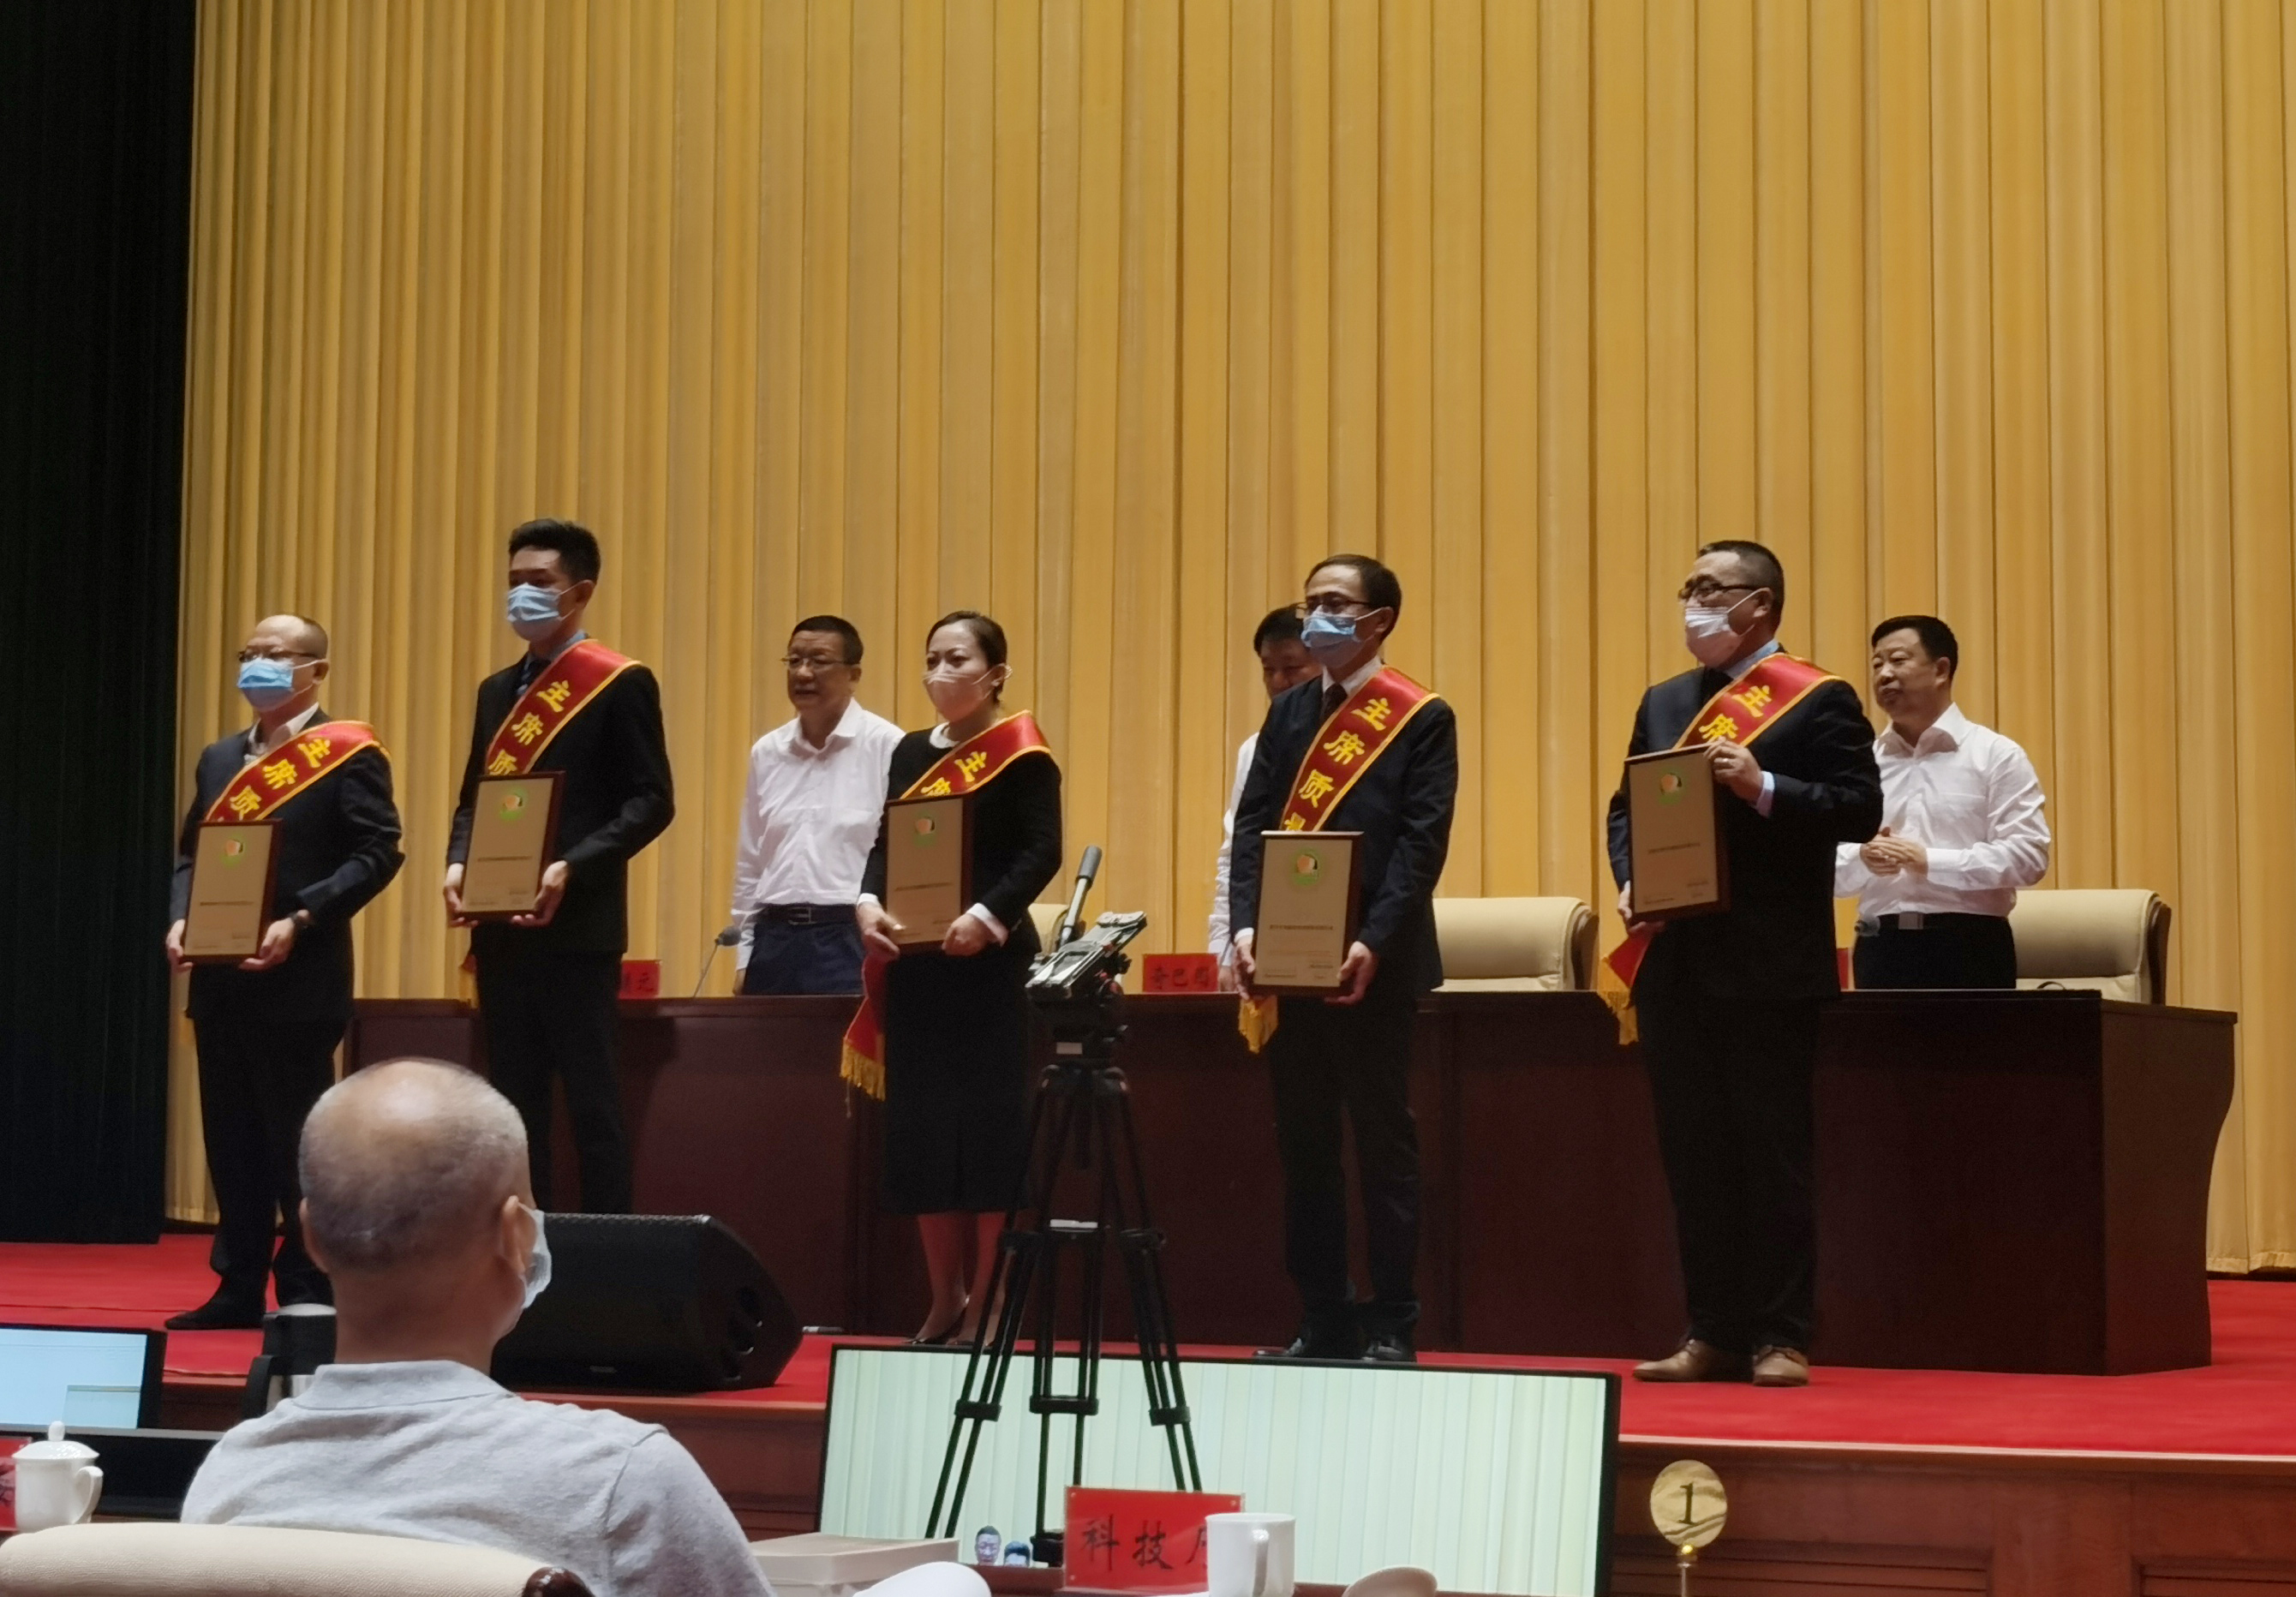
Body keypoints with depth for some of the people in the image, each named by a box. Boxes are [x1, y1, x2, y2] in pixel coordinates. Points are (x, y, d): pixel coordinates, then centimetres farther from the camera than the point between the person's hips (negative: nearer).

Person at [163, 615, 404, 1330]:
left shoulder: (348, 754, -5)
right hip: (220, 978, 7)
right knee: (231, 1138, 9)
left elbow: (377, 853, -12)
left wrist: (299, 921, -20)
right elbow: (190, 851, 19)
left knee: (298, 1139, -1)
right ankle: (239, 1288, 16)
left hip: (299, 979, -7)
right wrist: (180, 919, 0)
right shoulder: (219, 758, 17)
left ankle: (308, 1293, 7)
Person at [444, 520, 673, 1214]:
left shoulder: (621, 684, -4)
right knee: (513, 1097, 10)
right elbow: (473, 797, 19)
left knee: (589, 1097, -4)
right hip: (501, 926, 7)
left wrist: (572, 867, -21)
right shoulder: (497, 690, 17)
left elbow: (650, 802, -10)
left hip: (577, 923, -7)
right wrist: (458, 864, -1)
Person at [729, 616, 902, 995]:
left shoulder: (886, 747, -6)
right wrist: (745, 956, 14)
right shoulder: (767, 753, 12)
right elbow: (750, 863, 16)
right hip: (775, 939, 5)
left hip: (849, 940, -5)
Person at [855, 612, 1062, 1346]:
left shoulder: (1021, 753, -4)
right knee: (919, 1123, 5)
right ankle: (944, 1298, 13)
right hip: (914, 960, 6)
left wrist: (988, 914, -24)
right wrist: (869, 902, -9)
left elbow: (1042, 851, -11)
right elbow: (885, 843, 10)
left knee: (987, 1122, -4)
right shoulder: (910, 752, 14)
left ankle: (987, 1301, 1)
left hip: (988, 960, -6)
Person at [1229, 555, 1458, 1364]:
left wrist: (1372, 943, -20)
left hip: (1371, 965, -5)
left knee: (1383, 1143, 1)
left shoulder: (1422, 719, -3)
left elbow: (1421, 842, -10)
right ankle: (1324, 1320, 16)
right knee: (1303, 1144, 8)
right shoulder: (1287, 712, 13)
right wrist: (1245, 925, -7)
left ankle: (1391, 1326, 7)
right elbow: (1253, 826, 8)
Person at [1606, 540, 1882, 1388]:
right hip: (1675, 962, 6)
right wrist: (1628, 878, 0)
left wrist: (1764, 788, -21)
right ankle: (1712, 1333, 15)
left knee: (1771, 1156, -2)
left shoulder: (1819, 701, -2)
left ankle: (1781, 1338, 4)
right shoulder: (1664, 703, 17)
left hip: (1770, 968, -6)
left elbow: (1859, 808, -10)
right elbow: (1626, 806, 18)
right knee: (1692, 1156, 8)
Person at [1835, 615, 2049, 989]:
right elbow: (1828, 871, 12)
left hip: (1968, 946, -3)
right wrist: (1862, 859, -12)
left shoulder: (1995, 755, 2)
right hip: (1881, 947, 3)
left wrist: (1929, 861, -15)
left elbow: (2028, 854, -8)